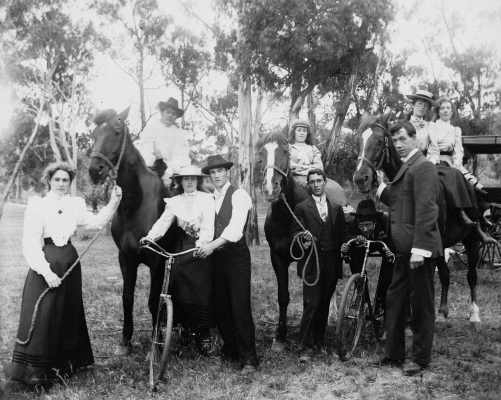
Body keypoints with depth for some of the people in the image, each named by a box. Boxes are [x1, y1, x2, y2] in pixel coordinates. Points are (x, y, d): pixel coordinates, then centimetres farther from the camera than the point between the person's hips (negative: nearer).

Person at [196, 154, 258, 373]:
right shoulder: (210, 199, 13)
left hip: (236, 256, -6)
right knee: (220, 307, 10)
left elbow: (235, 228, -19)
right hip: (216, 257, 6)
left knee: (240, 307, -6)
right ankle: (230, 350, 26)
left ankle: (248, 358, 1)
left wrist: (213, 245, -27)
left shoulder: (239, 195, -7)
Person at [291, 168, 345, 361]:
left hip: (331, 264, 4)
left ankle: (318, 342, 21)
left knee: (324, 304, 9)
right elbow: (296, 234, 1)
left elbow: (341, 236, 14)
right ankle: (306, 347, -3)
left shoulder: (336, 208, 15)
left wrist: (340, 258, 3)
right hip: (312, 263, -4)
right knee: (311, 304, -9)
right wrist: (304, 241, -19)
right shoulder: (302, 208, 4)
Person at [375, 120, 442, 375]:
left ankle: (421, 359, 16)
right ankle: (394, 354, 26)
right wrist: (382, 190, 4)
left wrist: (419, 248, -25)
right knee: (395, 300, 15)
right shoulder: (406, 167, 17)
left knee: (421, 305, 3)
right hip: (403, 249, 10)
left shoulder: (423, 167, -14)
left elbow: (425, 210, -21)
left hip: (418, 249, -10)